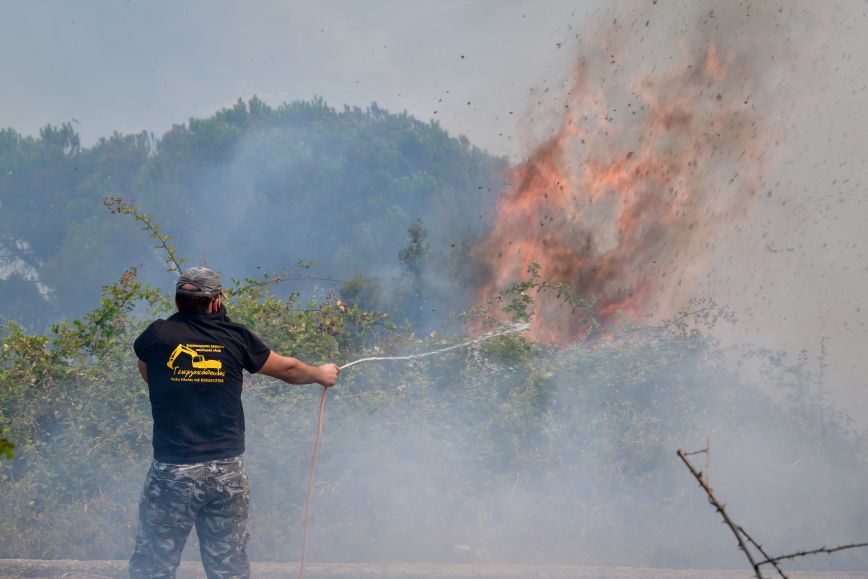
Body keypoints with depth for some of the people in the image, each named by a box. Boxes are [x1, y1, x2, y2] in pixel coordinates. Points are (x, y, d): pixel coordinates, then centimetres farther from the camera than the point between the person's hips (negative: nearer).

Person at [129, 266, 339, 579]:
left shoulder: (156, 336, -2)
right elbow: (287, 369, 17)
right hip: (227, 471, 2)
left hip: (172, 472, -2)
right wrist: (320, 374, 36)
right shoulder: (235, 337, 2)